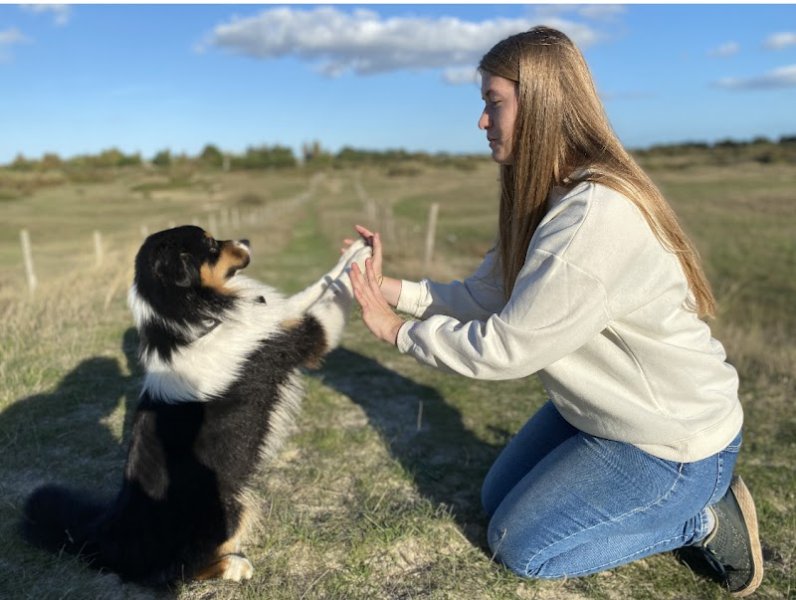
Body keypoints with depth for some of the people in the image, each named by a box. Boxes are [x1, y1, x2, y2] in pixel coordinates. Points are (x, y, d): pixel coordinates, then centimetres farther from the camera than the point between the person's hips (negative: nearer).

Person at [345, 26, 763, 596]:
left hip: (674, 442, -9)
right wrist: (390, 287, -9)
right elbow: (483, 296, -2)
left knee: (519, 545, 0)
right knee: (497, 499, 19)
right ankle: (667, 497, 22)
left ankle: (702, 521, 9)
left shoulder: (595, 218, -32)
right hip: (598, 407, 9)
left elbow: (503, 348, -28)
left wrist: (398, 330, -15)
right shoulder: (549, 200, 0)